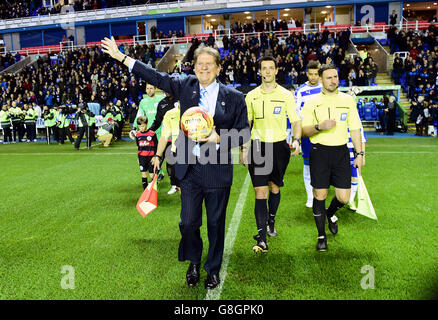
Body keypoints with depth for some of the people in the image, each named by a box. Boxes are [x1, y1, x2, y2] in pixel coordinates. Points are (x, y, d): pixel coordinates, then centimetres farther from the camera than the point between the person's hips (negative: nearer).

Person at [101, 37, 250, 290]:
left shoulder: (234, 97, -2)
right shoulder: (186, 86, 3)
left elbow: (243, 134, 1)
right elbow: (155, 77, 6)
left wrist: (219, 138, -16)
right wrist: (120, 57, 6)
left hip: (218, 171, -1)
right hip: (189, 169, 2)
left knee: (216, 223, 11)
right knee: (189, 222, 8)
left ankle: (214, 269, 34)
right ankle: (194, 263, 37)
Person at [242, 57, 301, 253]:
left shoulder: (286, 95, 1)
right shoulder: (251, 96, 5)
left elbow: (296, 121, 4)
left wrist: (296, 140, -14)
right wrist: (243, 148, 7)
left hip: (279, 146, 0)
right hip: (257, 146, 0)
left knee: (274, 188, 13)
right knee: (260, 192, -7)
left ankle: (271, 222, 40)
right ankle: (261, 239, -6)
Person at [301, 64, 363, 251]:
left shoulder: (348, 100, 8)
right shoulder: (312, 103, 2)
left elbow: (355, 128, 10)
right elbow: (304, 131, 0)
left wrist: (359, 153, 6)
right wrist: (319, 126, -19)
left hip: (341, 151, 2)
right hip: (319, 152, -2)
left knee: (344, 197, 0)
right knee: (319, 195, 0)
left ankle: (330, 213, 36)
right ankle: (321, 235, 17)